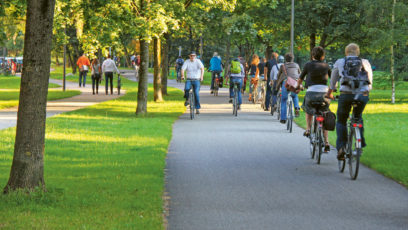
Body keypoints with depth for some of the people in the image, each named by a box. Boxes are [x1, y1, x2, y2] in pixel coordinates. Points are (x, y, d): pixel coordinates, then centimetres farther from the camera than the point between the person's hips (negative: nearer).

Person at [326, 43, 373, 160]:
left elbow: (333, 82, 25)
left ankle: (341, 147, -5)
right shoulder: (365, 63, 15)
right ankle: (361, 143, 19)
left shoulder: (339, 63, 14)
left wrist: (330, 93, 41)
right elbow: (370, 82, 23)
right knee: (358, 116, 28)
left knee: (341, 121, 13)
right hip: (363, 95, 2)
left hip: (346, 95, -1)